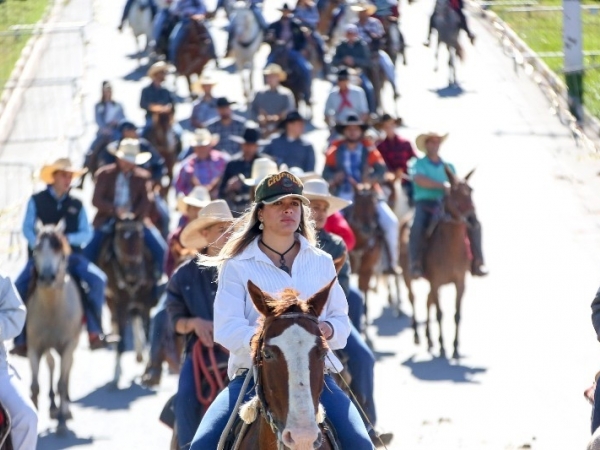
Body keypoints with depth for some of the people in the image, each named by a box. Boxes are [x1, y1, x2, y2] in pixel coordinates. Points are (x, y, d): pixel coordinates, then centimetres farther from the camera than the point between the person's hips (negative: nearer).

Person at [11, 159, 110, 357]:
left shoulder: (76, 205, 10)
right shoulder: (37, 201, 5)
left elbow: (86, 233, 3)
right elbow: (27, 228, -4)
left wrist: (68, 239, -16)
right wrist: (38, 244, -22)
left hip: (70, 255, 2)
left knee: (97, 279, -23)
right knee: (19, 288, -25)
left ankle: (95, 333, -19)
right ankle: (21, 341, -15)